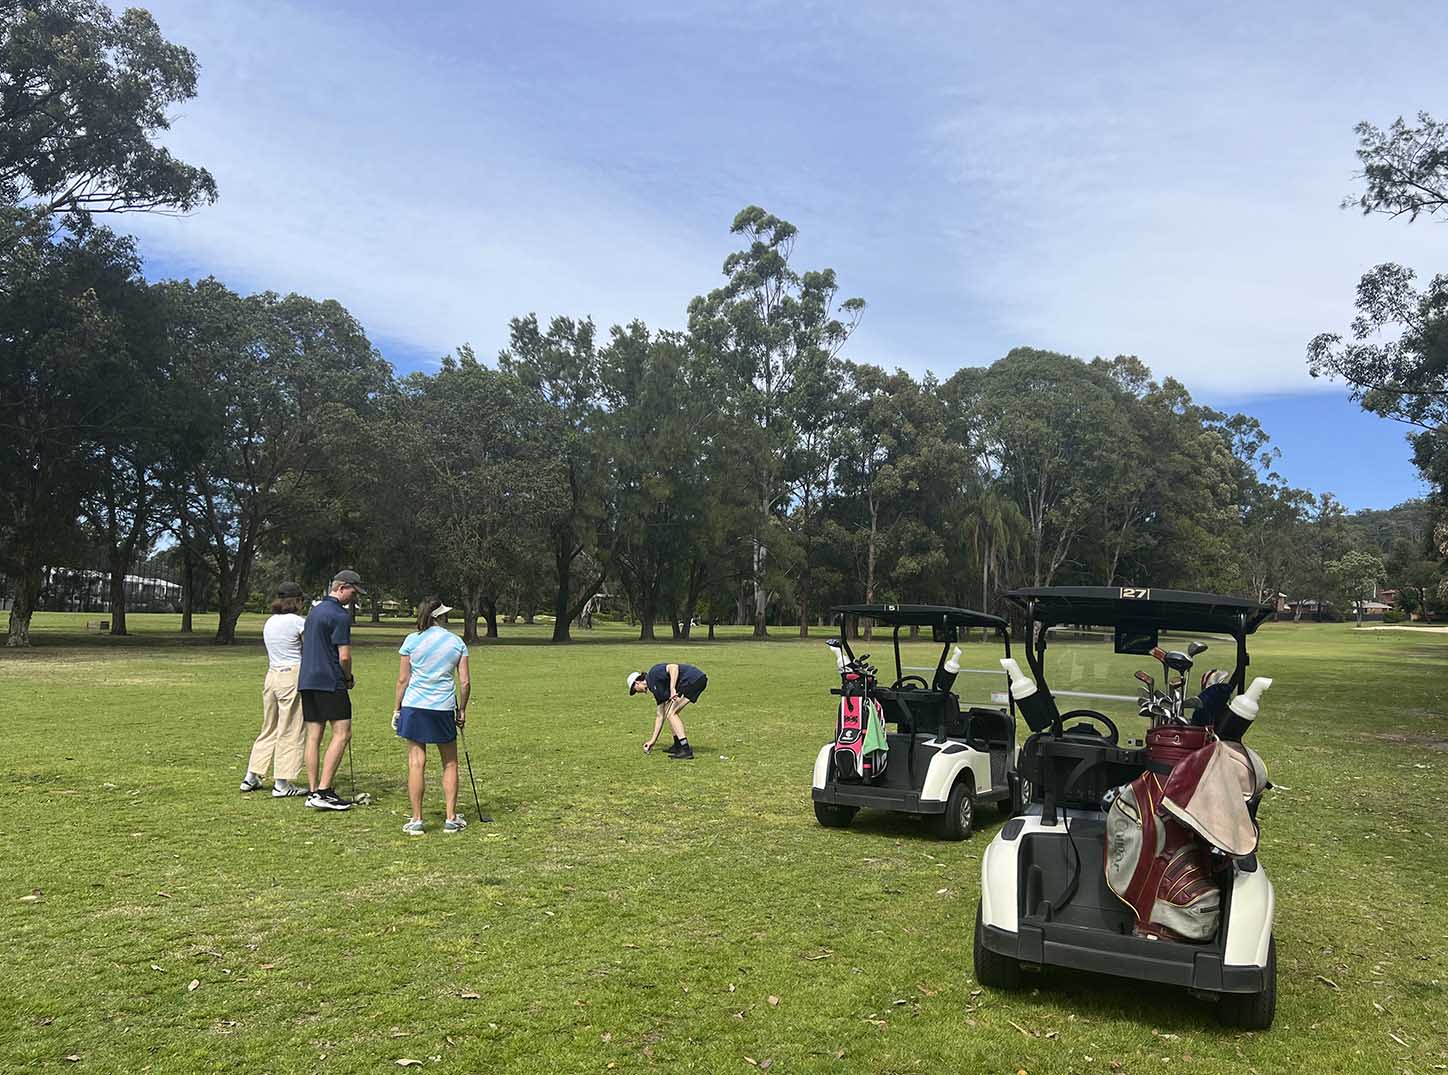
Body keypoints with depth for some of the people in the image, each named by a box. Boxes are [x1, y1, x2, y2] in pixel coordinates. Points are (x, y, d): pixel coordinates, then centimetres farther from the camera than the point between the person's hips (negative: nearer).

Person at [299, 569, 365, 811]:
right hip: (330, 682, -9)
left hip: (307, 681, 9)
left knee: (313, 736, 7)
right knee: (342, 733, -6)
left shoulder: (314, 610, 18)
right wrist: (349, 678, 4)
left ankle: (313, 791, 8)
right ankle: (323, 791, -11)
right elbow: (344, 657, -16)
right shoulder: (340, 615, -11)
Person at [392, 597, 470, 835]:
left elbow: (403, 680, 0)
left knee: (416, 762, 2)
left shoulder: (412, 640, -1)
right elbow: (465, 682, 3)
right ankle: (451, 819, 14)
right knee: (450, 763, 12)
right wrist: (462, 710, 14)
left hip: (414, 707, -1)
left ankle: (416, 820, 4)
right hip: (444, 708, 1)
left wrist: (396, 709, 9)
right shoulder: (457, 642, 4)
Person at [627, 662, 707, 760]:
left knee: (671, 713, -8)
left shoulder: (653, 674, -3)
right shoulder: (655, 688, 21)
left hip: (694, 679, -10)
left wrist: (672, 689, -24)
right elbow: (660, 715, 24)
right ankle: (678, 746, 23)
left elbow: (674, 667, -19)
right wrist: (653, 740, 27)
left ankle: (686, 751, -12)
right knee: (669, 712, 18)